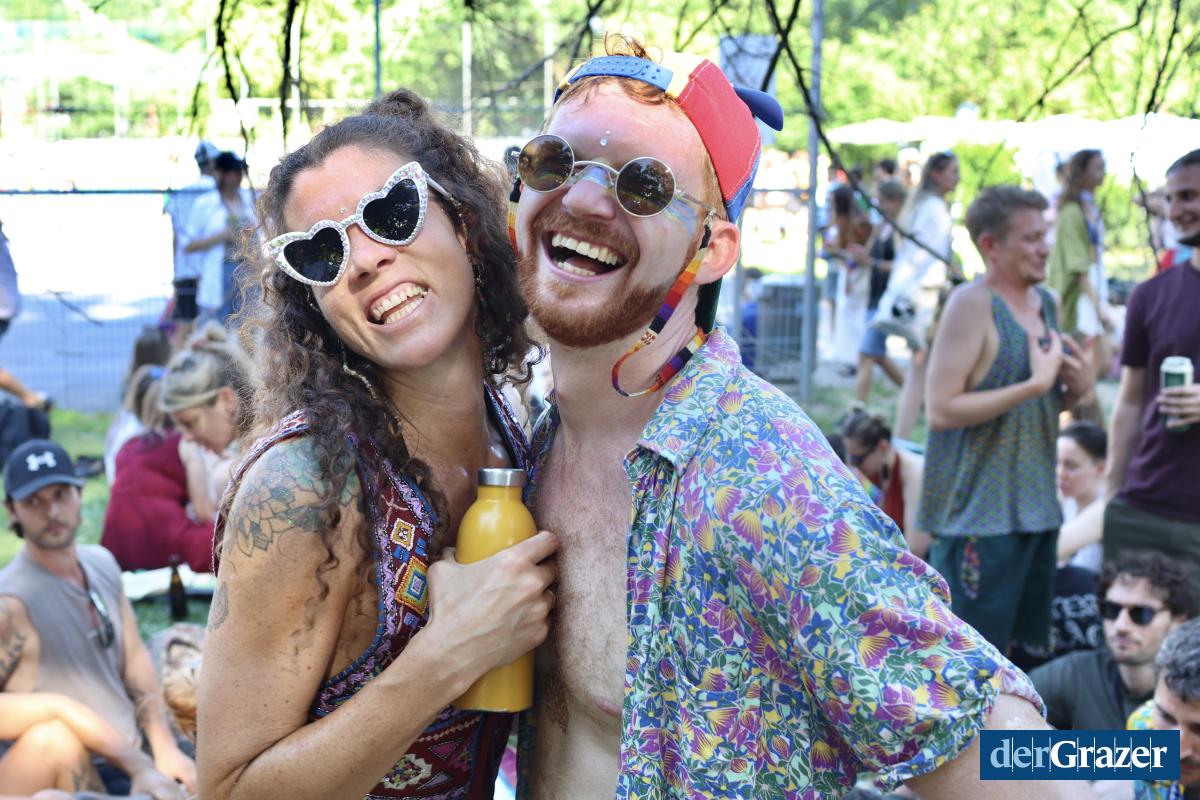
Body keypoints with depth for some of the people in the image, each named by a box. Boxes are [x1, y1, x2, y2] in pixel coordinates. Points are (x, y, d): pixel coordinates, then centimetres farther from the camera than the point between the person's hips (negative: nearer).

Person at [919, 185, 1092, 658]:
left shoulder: (1046, 303, 12)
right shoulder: (972, 304, -13)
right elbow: (942, 410, -21)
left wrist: (1076, 391, 2)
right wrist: (1035, 385, -21)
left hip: (1036, 507, 8)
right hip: (980, 513, -8)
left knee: (1028, 647, 14)